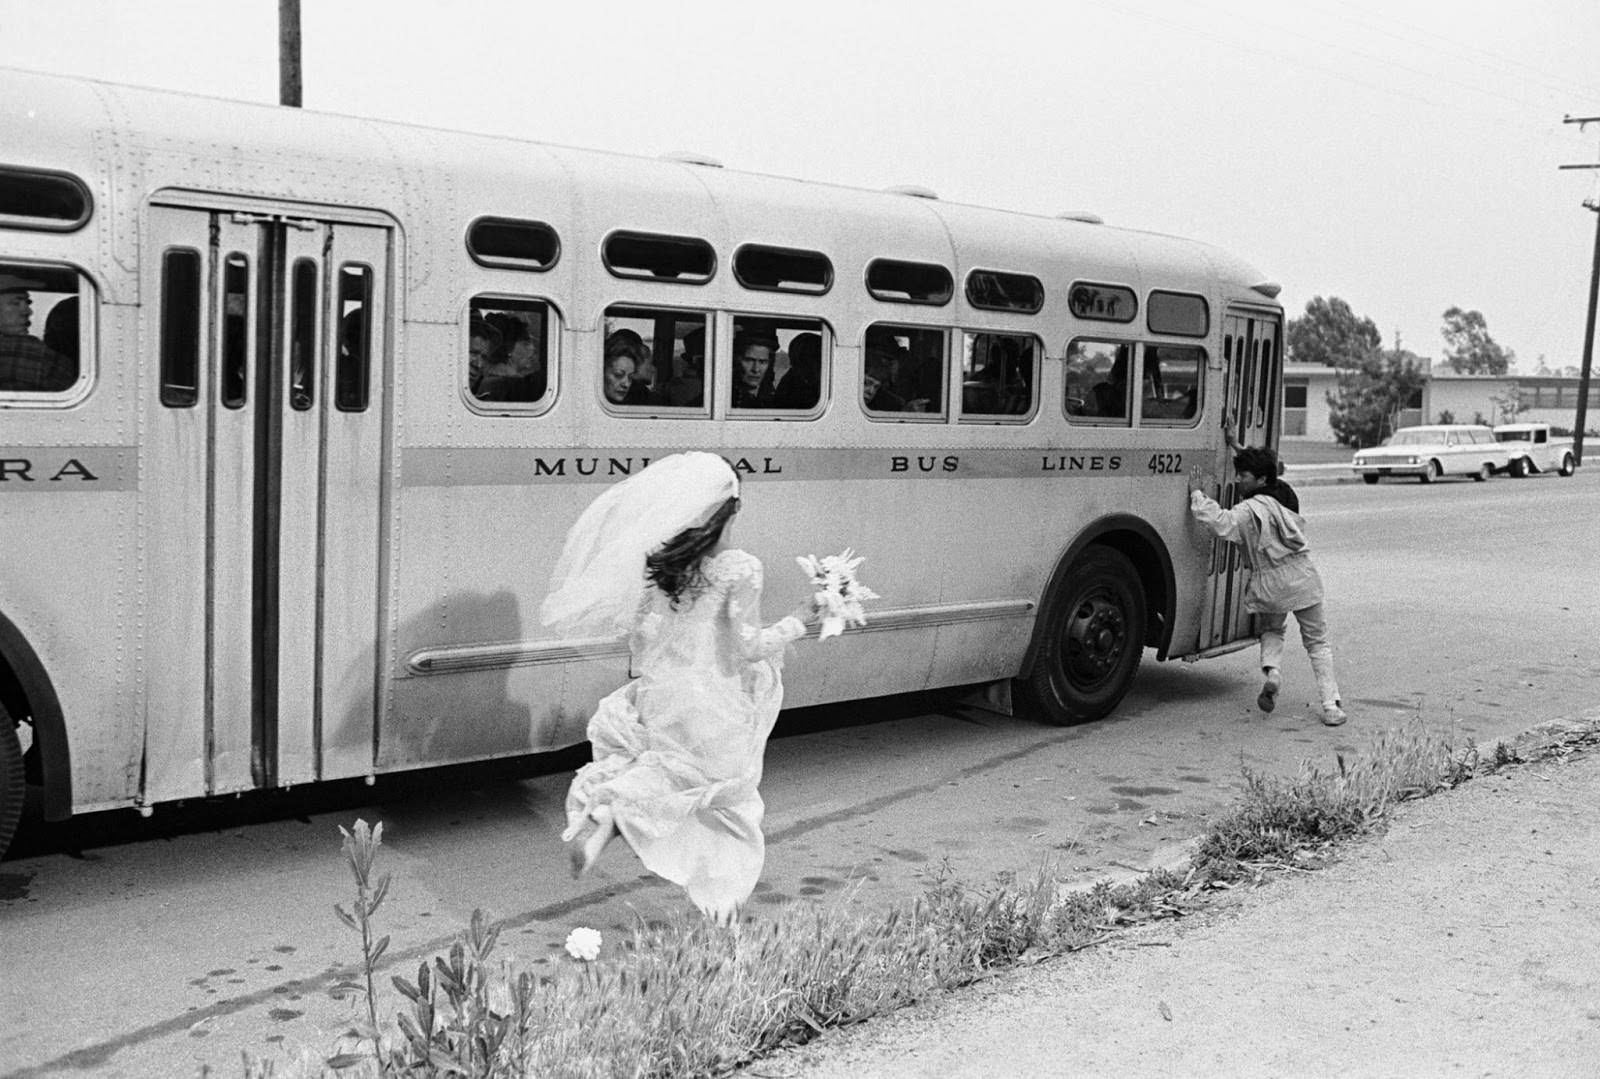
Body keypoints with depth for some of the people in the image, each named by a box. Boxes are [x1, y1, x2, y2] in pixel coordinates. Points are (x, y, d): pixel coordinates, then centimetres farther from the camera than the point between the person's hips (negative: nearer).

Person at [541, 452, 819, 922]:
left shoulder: (656, 560, -1)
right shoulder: (739, 570, -16)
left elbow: (639, 632, 8)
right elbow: (748, 647, -12)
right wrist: (797, 623, -1)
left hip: (658, 697, 4)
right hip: (714, 711, -4)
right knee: (728, 800, 13)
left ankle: (604, 806, 0)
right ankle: (722, 905, 13)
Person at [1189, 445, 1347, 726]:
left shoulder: (1249, 511, -18)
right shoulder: (1285, 493, 3)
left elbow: (1218, 522, -32)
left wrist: (1196, 494, -19)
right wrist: (1238, 447, 27)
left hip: (1269, 584, -4)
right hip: (1303, 580, 4)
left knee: (1271, 631, 26)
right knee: (1317, 642, 14)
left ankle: (1270, 670, -2)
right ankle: (1331, 705, 9)